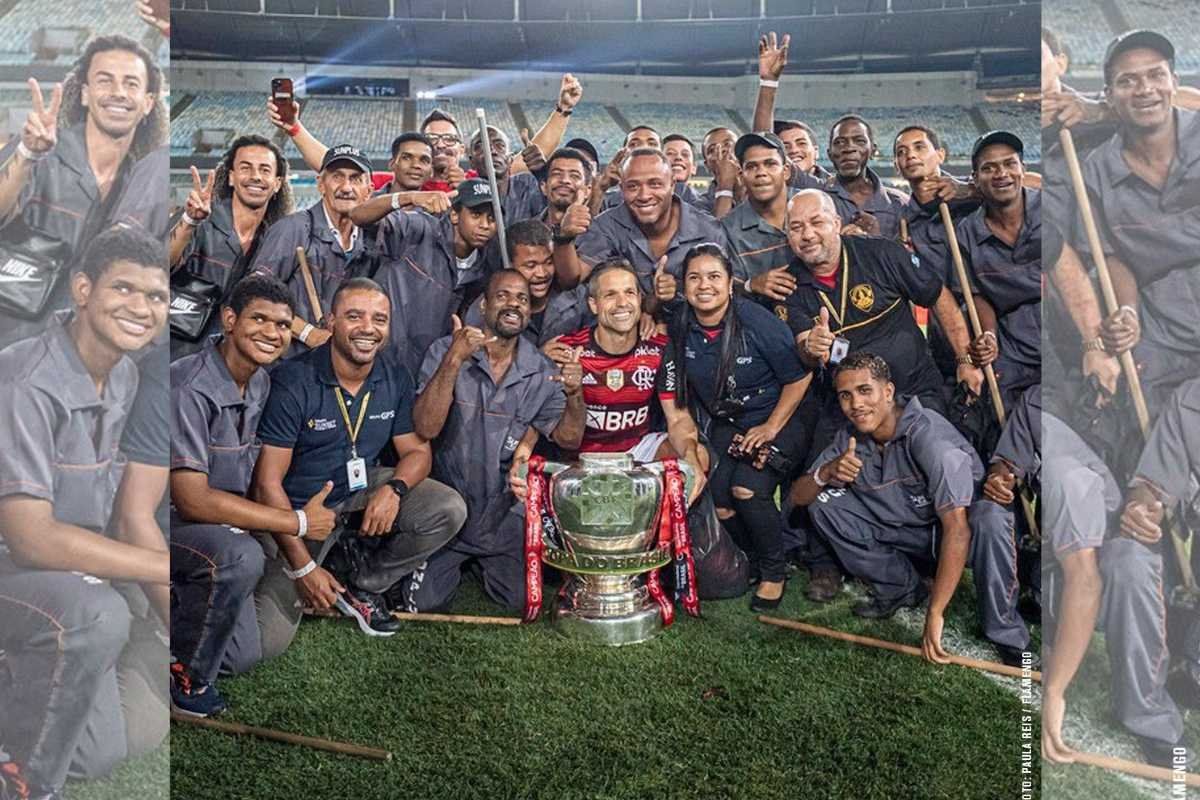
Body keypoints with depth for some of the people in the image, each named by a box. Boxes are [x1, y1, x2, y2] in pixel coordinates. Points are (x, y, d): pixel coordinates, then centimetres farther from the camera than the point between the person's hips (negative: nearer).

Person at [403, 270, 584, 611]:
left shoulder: (540, 371, -2)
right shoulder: (446, 351, -10)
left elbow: (567, 438, -3)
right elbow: (426, 428, -21)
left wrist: (574, 395, -23)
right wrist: (454, 361, -34)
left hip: (505, 510, 2)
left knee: (523, 600, -2)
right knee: (422, 601, -8)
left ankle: (481, 562, 28)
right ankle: (454, 564, 25)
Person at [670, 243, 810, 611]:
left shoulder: (756, 321, -21)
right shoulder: (680, 326, -8)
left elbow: (798, 376, -13)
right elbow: (680, 386, 9)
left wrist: (772, 428, -14)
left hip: (775, 418, -4)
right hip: (725, 422, 5)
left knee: (747, 488, -23)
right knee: (717, 494, -13)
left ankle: (775, 573, 2)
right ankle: (754, 561, 16)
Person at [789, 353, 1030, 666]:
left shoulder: (928, 433, -29)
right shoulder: (850, 438, -8)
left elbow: (956, 527, -36)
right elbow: (798, 496, -3)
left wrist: (935, 614, -38)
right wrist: (826, 473, -28)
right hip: (903, 531, 6)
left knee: (989, 521, -39)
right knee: (822, 503, -10)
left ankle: (1008, 638, -18)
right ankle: (902, 589, 2)